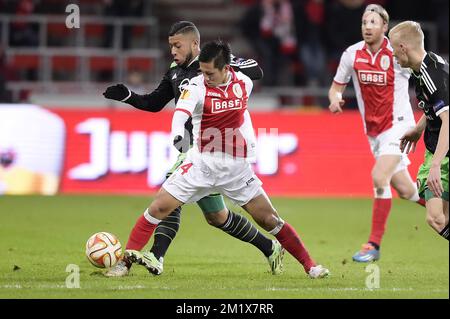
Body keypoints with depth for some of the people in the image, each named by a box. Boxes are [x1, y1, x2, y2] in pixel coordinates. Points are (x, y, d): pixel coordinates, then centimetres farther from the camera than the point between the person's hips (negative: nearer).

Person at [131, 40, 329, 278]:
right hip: (201, 161, -2)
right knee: (159, 207, -12)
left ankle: (309, 265, 12)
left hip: (236, 166, 2)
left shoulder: (244, 82, -1)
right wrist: (178, 134, -49)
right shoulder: (197, 86, -12)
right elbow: (182, 111, -32)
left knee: (269, 219, 1)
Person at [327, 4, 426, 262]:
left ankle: (374, 244, -15)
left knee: (380, 178, -22)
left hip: (398, 125, -5)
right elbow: (336, 86, 10)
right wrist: (335, 98, -13)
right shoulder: (352, 54, -1)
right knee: (405, 190, 10)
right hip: (374, 132, 5)